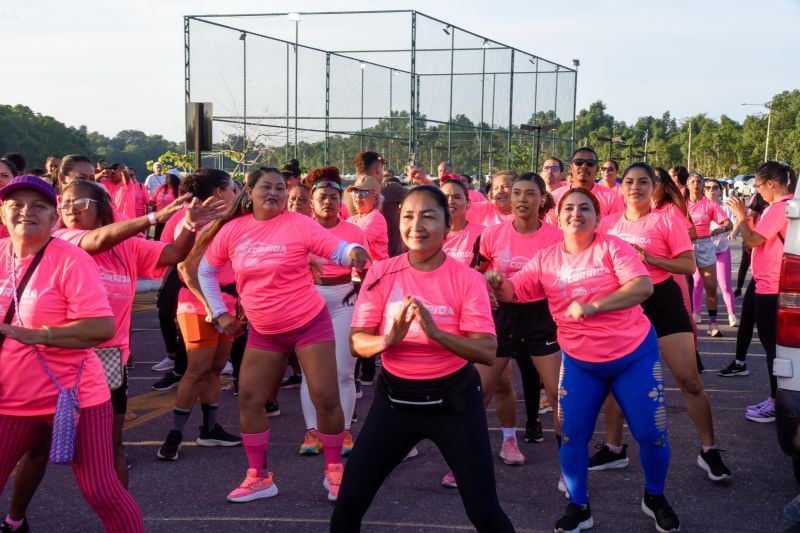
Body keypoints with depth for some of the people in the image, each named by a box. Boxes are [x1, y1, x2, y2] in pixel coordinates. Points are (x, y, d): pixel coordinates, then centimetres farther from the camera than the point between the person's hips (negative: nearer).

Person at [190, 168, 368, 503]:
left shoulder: (299, 224, -12)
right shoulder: (232, 229, -2)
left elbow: (338, 251, -17)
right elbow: (205, 271, 11)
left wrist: (354, 253, -41)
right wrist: (219, 313, 5)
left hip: (310, 324, -3)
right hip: (263, 331, 4)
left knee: (326, 398, -4)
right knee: (249, 400, 4)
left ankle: (334, 472, 16)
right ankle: (259, 477, 20)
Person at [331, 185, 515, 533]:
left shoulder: (467, 279, -10)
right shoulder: (382, 274, -5)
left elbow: (488, 352, -16)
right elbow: (357, 341, -6)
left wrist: (436, 332, -32)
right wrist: (388, 339, -28)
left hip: (453, 399, -2)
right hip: (395, 397, 2)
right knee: (349, 501, 4)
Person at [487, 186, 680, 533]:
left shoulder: (612, 247, -12)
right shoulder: (546, 259, -1)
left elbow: (643, 287, -24)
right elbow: (513, 292, 0)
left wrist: (592, 306, -34)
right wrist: (496, 284, -25)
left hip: (634, 354, -2)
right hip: (579, 361, 3)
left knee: (651, 434, 2)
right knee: (572, 436, 1)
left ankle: (654, 498, 28)